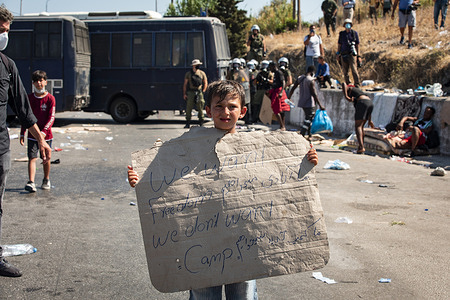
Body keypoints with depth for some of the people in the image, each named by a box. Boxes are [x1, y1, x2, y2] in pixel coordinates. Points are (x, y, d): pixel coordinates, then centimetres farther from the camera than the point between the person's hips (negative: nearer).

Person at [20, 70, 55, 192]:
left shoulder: (50, 98, -6)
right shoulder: (29, 98, 4)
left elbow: (51, 117, -11)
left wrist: (44, 131, -22)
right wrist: (22, 133, 6)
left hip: (46, 134, -1)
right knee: (32, 158, -9)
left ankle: (46, 180, 29)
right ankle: (31, 182, -14)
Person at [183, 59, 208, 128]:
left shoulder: (202, 73, 8)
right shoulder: (188, 74, 6)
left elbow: (205, 83, 13)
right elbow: (185, 84, 8)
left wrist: (203, 91, 3)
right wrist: (184, 94, 2)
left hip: (199, 92, 0)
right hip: (190, 92, 0)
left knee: (200, 108, -1)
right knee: (188, 108, -3)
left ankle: (201, 123, 7)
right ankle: (188, 123, 4)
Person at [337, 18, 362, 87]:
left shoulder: (354, 33, 5)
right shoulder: (341, 34, 12)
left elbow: (357, 45, 6)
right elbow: (339, 45, 18)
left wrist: (358, 56, 1)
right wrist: (338, 54, 11)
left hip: (352, 54, -3)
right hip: (344, 54, 3)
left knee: (354, 70, -12)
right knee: (345, 71, 5)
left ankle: (357, 84, -9)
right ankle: (347, 84, 14)